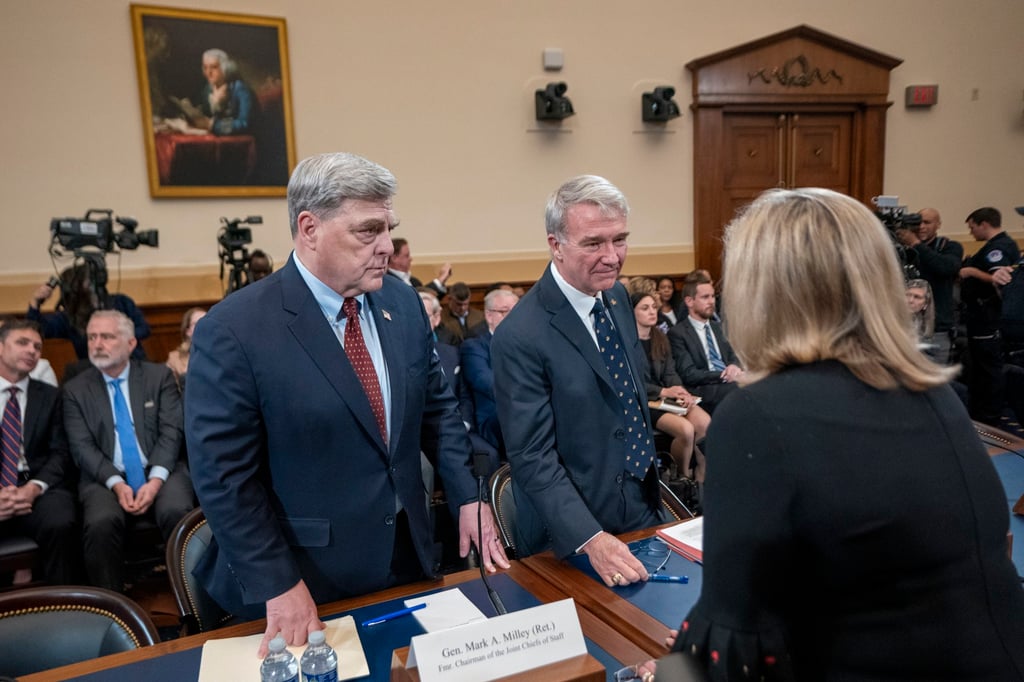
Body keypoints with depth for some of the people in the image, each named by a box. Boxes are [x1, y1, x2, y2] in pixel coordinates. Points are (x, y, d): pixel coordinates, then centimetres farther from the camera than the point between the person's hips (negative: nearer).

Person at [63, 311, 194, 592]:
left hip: (160, 472, 0)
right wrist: (116, 484, -16)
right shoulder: (75, 389, 10)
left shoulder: (159, 376, 8)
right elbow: (81, 447, 0)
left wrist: (156, 479, -16)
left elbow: (171, 432, -1)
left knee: (176, 512, -32)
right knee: (101, 523, -31)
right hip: (106, 479, 1)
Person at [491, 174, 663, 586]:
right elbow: (532, 458, -23)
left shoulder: (616, 297, 0)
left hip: (644, 510, 7)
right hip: (573, 536, -7)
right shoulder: (520, 337, -25)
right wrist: (591, 539, -30)